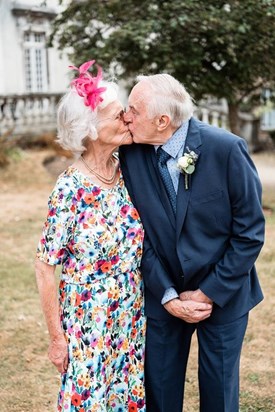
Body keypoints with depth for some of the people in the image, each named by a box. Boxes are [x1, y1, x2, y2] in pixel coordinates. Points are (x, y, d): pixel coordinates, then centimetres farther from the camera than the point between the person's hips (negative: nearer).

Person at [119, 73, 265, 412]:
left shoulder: (226, 149, -18)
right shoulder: (131, 154, -10)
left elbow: (250, 232, -12)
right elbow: (139, 234, -4)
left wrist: (209, 294, -12)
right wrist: (168, 296, -9)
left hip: (223, 295, -2)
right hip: (162, 296, 2)